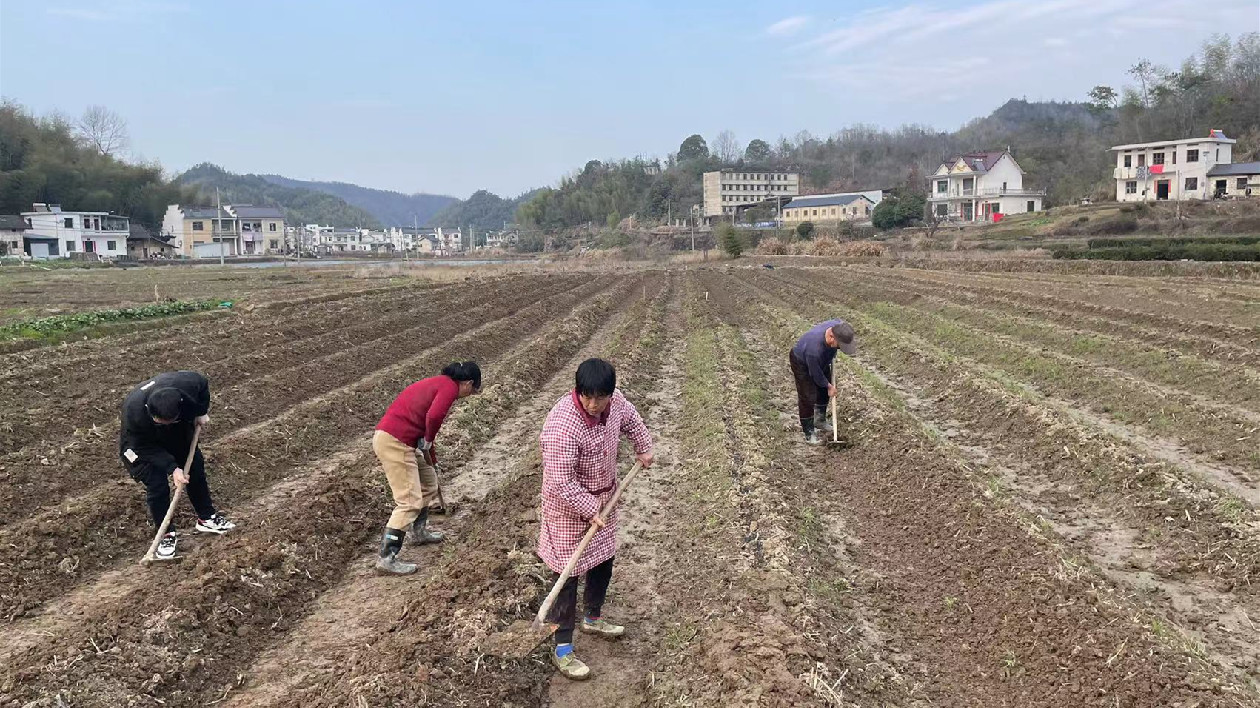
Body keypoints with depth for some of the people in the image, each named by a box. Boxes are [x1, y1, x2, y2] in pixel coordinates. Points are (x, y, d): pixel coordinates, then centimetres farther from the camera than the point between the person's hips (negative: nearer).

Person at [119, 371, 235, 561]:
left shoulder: (187, 384, -38)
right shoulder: (133, 412, -42)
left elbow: (203, 384, -11)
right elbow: (146, 446, -27)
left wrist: (201, 412, -13)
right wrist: (172, 467, -31)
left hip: (179, 431, 4)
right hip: (143, 442, -4)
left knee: (196, 468, 9)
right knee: (157, 486, -11)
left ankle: (206, 518, 29)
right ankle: (167, 534, 10)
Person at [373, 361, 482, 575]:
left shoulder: (438, 383, 21)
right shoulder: (450, 387, -8)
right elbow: (434, 416, -26)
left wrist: (432, 459, 38)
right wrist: (427, 442, -6)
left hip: (387, 437, 10)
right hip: (394, 442, -10)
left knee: (428, 481, 24)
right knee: (410, 501, -8)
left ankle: (419, 532, 38)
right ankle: (387, 559, -7)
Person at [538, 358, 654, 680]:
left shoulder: (613, 401, -13)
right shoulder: (562, 425, -35)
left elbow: (630, 417, 14)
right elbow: (562, 482, -31)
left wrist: (644, 447, 17)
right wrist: (591, 510, -25)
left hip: (603, 498, 8)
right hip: (570, 508, -8)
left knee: (604, 560, 21)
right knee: (568, 574, -1)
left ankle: (592, 619, 44)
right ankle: (562, 648, 11)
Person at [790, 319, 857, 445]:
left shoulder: (839, 326, -30)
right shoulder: (814, 349, -46)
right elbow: (816, 374, -26)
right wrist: (829, 386, -10)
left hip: (821, 360, 7)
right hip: (802, 363, -7)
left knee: (824, 391, 17)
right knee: (808, 398, -6)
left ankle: (820, 420, 38)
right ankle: (809, 433, 10)